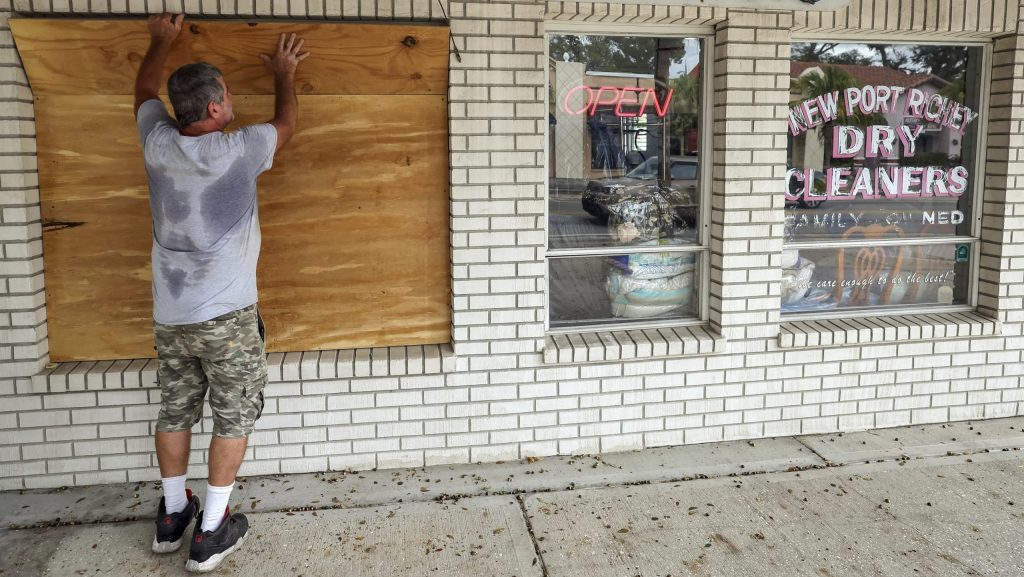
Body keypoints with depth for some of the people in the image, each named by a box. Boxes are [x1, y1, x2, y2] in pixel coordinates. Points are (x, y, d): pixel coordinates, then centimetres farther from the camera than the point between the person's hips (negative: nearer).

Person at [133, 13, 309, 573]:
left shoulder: (158, 143, -2)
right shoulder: (237, 151, -15)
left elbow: (144, 90, 20)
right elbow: (286, 122, 6)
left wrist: (160, 40, 36)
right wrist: (284, 74, 23)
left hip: (169, 316, 6)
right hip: (226, 316, -5)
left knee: (174, 413, 17)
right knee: (233, 418, 7)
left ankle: (173, 514, 33)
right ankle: (211, 532, 12)